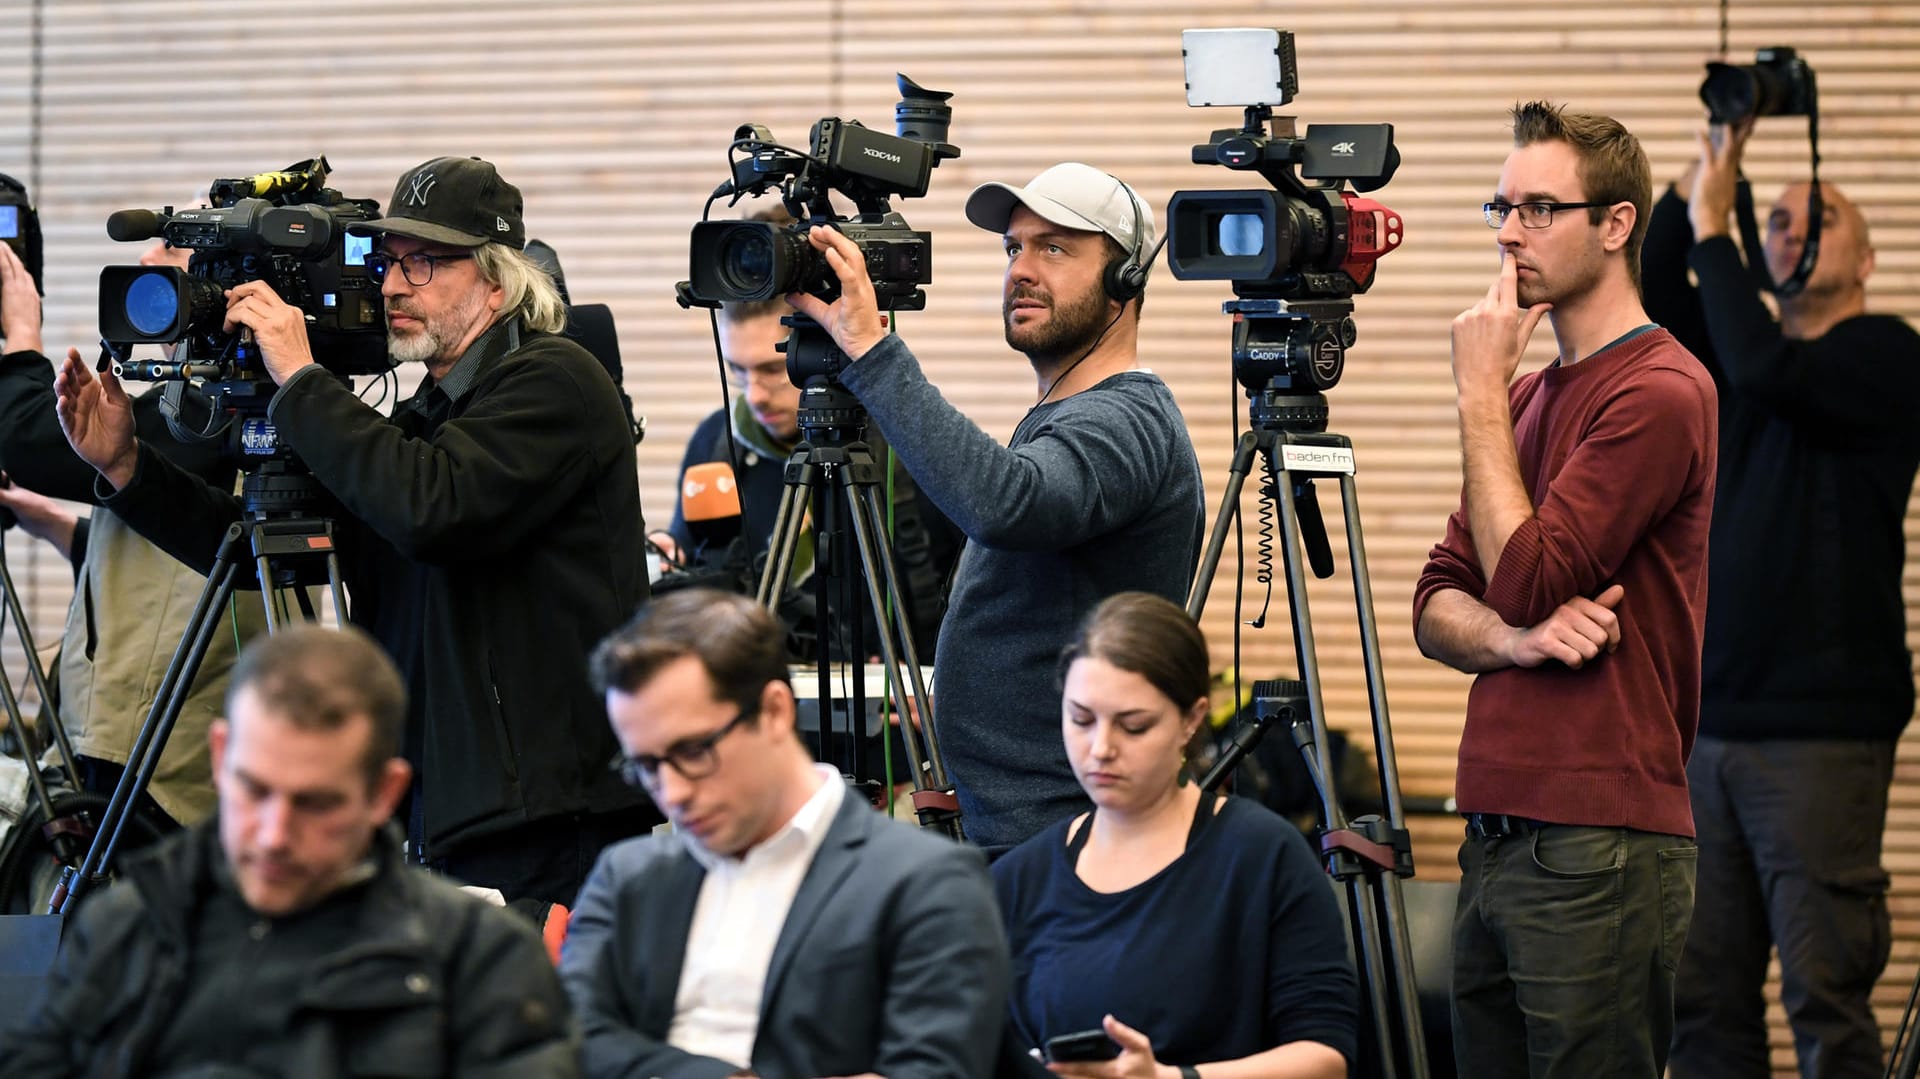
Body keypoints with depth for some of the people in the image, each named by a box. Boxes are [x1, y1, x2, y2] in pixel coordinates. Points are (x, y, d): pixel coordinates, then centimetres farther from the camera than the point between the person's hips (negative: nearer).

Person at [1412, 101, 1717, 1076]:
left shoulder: (1658, 392, -11)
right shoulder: (1530, 395, 19)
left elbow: (1527, 579, -16)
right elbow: (1438, 607, 15)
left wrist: (1481, 392, -7)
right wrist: (1515, 637, -8)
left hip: (1599, 853, -9)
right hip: (1497, 841, 9)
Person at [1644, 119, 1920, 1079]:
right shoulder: (1739, 346, 17)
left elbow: (1770, 375, -19)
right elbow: (1646, 297, 2)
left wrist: (1710, 232, -12)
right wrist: (1700, 177, -6)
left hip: (1822, 736, -6)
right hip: (1709, 725, 6)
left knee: (1826, 997, -8)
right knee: (1703, 998, 5)